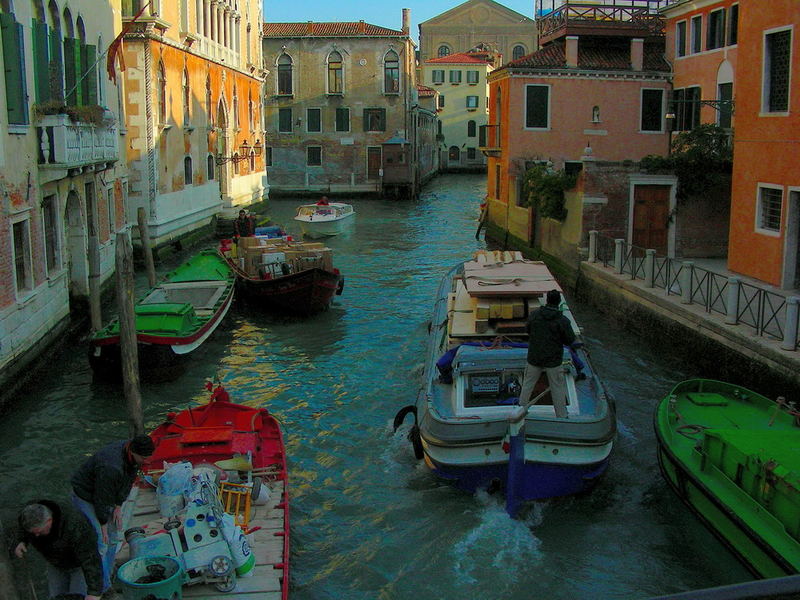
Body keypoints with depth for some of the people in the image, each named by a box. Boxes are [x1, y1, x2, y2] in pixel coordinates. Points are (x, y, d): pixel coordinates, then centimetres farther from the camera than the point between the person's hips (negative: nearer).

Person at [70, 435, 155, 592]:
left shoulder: (133, 455, -13)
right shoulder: (111, 467, -40)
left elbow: (128, 482, 1)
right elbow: (101, 497, -28)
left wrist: (118, 506, -2)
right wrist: (103, 523, -17)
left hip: (106, 497, 8)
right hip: (86, 497, -8)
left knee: (113, 539, 11)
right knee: (100, 544, -11)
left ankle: (107, 579, 23)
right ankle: (104, 588, -3)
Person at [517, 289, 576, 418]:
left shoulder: (534, 314, -9)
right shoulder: (563, 320, -18)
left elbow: (528, 330, 6)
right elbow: (570, 340, -10)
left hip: (534, 358, 2)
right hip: (553, 360, -2)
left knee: (528, 384, 20)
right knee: (557, 388, 11)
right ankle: (562, 416, 20)